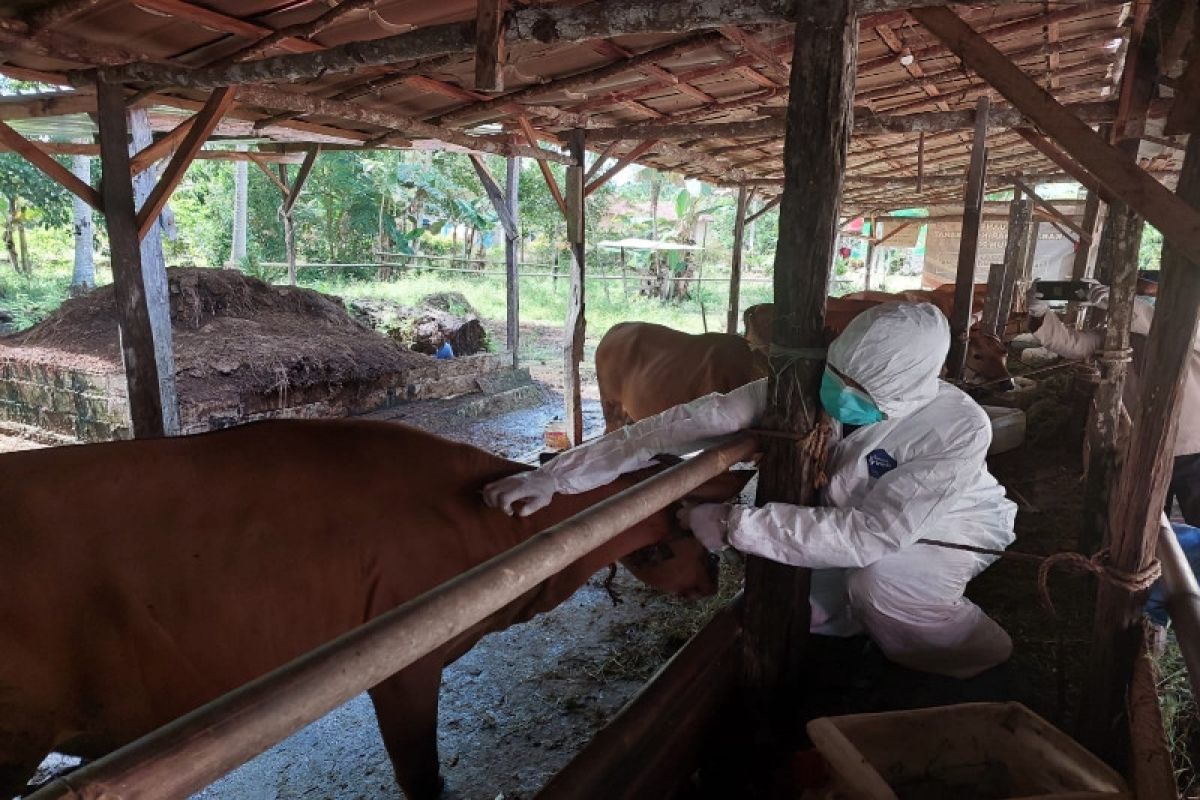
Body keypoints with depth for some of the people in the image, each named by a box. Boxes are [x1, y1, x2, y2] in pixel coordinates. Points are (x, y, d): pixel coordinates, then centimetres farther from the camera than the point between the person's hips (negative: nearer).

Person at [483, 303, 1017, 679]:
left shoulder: (959, 430, -37)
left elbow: (870, 535, -42)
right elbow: (695, 421, -35)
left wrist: (733, 524, -45)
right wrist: (557, 476, -40)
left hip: (952, 528, -3)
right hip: (857, 517, 4)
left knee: (878, 581, -30)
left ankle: (973, 655, 1)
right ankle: (883, 617, 18)